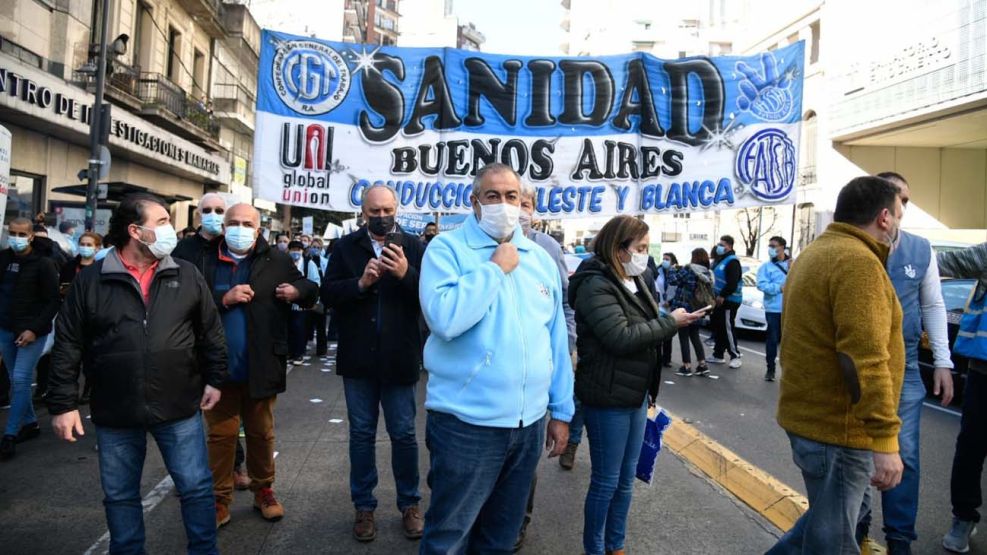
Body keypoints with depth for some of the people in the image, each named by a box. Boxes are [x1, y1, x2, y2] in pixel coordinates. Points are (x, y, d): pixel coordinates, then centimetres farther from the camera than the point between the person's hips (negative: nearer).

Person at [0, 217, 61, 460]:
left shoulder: (44, 263, -11)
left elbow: (53, 301, -10)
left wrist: (34, 329, -17)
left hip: (32, 331, -6)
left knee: (21, 380, -8)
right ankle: (30, 423, 26)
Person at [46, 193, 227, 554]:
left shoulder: (187, 276, 0)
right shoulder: (90, 281, -3)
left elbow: (211, 333, 7)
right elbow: (68, 346, 0)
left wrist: (214, 379, 5)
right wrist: (63, 403, -2)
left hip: (179, 407, 0)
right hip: (114, 414, 0)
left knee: (196, 487, 8)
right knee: (120, 495, 15)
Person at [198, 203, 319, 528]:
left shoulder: (276, 260, -1)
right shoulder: (205, 262, -1)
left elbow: (311, 290, 7)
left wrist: (298, 291, -14)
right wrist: (224, 300, -19)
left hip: (261, 366, 0)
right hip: (219, 366, 0)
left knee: (261, 432, 15)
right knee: (220, 434, 10)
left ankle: (263, 490, 32)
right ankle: (220, 499, 23)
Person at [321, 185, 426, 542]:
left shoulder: (414, 247, -3)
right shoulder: (345, 247, 1)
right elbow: (328, 295, -5)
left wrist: (407, 274, -27)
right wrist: (360, 283, -20)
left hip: (399, 359, -1)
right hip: (358, 358, 2)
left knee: (403, 434, 10)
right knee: (361, 434, 14)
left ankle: (409, 505, 27)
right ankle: (363, 506, 29)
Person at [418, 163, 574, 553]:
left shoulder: (541, 259, 9)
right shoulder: (447, 248, -7)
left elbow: (556, 340, 12)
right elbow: (444, 318, -26)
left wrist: (561, 411, 12)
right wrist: (496, 268, -16)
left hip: (529, 422, 5)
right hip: (467, 423, -5)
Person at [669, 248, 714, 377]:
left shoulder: (688, 270, -15)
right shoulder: (708, 274, 7)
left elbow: (673, 280, -13)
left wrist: (673, 269, 5)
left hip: (684, 309, -7)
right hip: (697, 311, 7)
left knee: (683, 337, 2)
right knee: (695, 337, 16)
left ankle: (687, 366, 4)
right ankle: (702, 365, 13)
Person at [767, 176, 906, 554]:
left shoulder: (815, 254, 14)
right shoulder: (858, 263, -19)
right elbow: (866, 359, -26)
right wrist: (884, 439, -23)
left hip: (809, 416, 10)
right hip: (838, 427, -10)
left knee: (826, 523, 25)